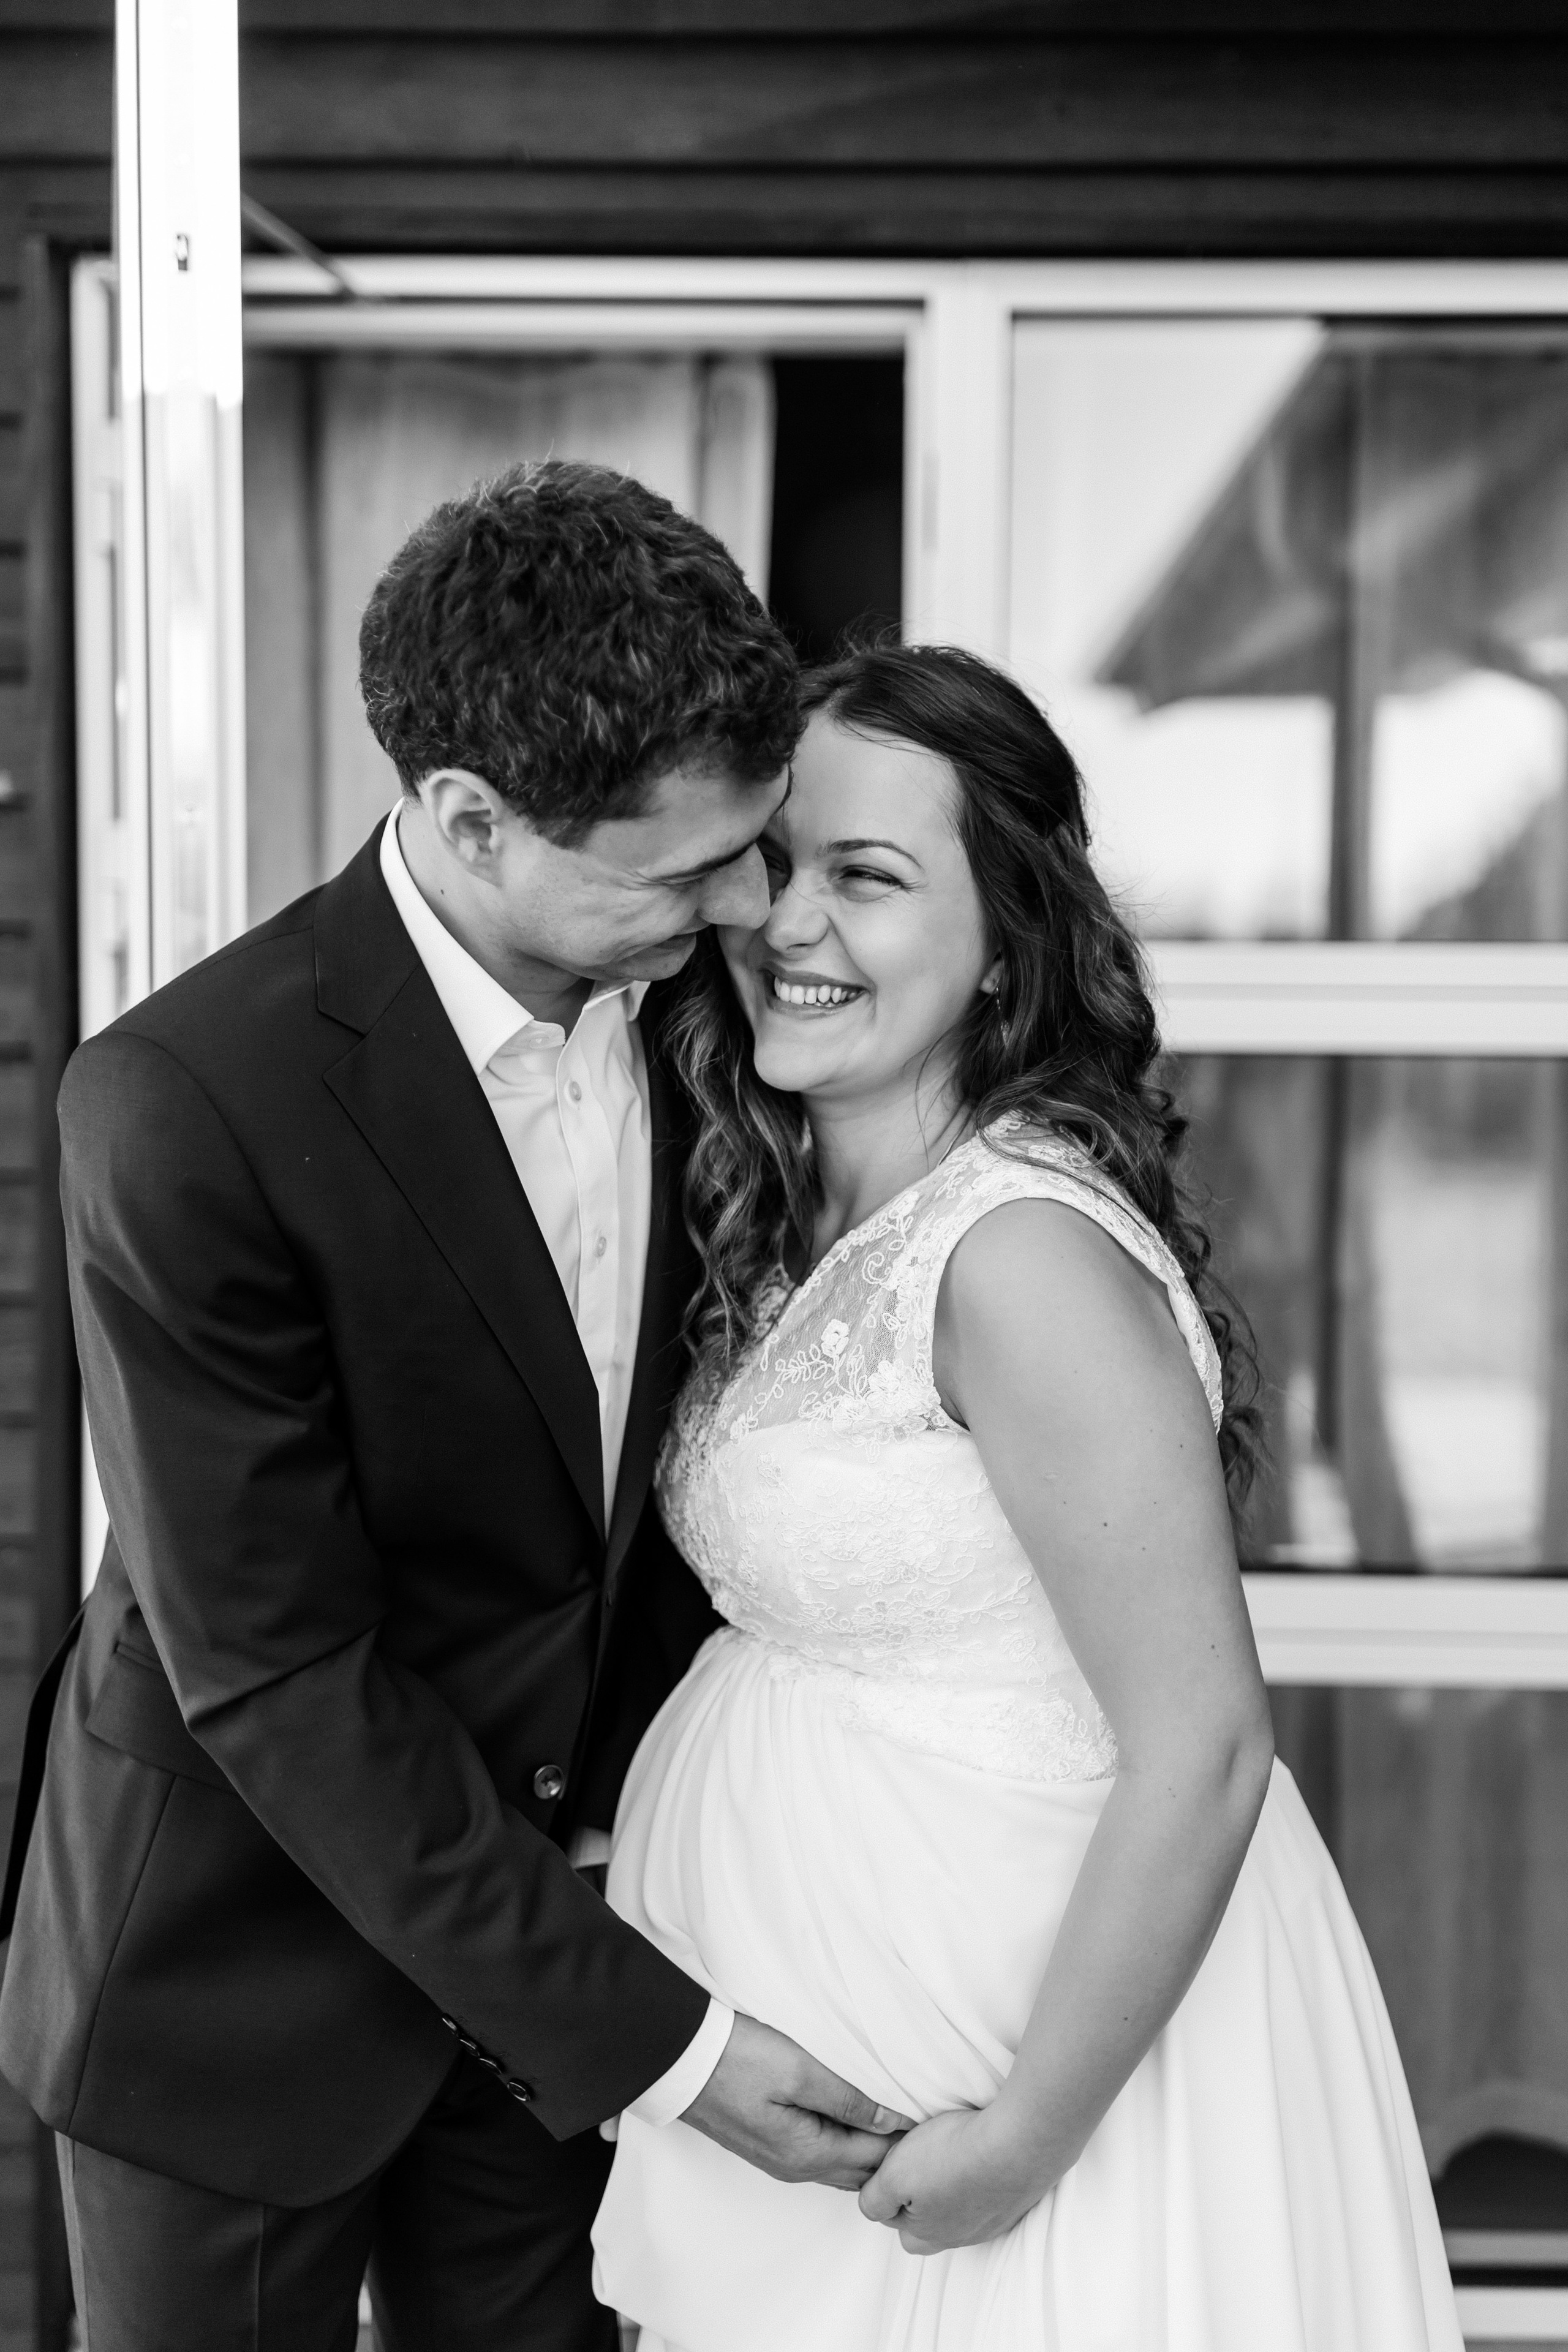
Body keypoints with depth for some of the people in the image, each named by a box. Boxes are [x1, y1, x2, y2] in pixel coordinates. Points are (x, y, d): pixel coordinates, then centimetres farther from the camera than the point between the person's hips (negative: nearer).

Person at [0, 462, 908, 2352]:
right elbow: (269, 1674, -24)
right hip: (246, 1950, -4)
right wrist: (649, 2035, -23)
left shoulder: (679, 987, -9)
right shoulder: (187, 1106, -27)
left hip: (551, 1872, 5)